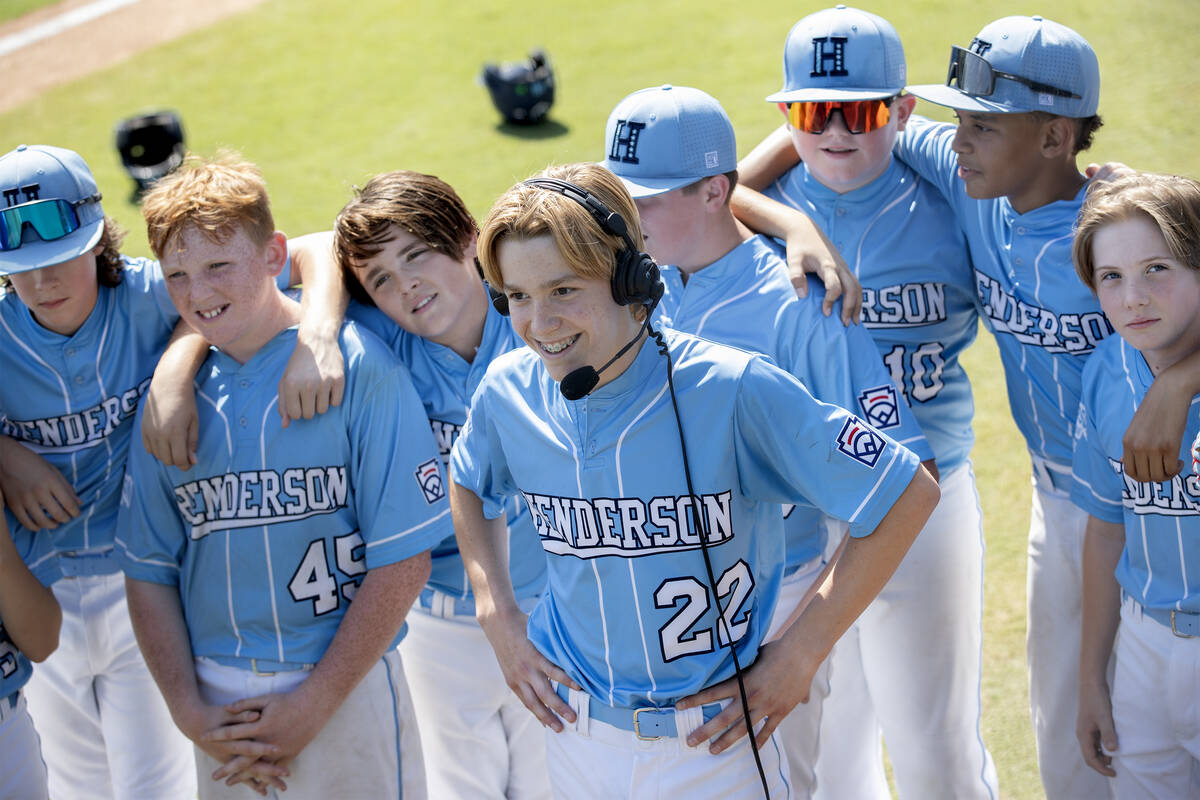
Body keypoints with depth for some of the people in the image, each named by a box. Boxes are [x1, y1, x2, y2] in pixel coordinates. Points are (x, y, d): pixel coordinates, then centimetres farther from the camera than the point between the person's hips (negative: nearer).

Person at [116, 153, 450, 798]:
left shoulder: (359, 368, -10)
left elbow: (404, 561, -12)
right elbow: (148, 571, 7)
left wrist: (313, 704, -12)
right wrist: (188, 711, -3)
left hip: (347, 686, -3)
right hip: (215, 692, 3)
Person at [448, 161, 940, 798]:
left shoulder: (732, 390, -23)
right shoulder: (507, 392, -8)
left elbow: (906, 494, -17)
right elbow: (470, 483, 16)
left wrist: (799, 654, -14)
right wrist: (497, 615, 4)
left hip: (714, 745, -4)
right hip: (575, 737, 4)